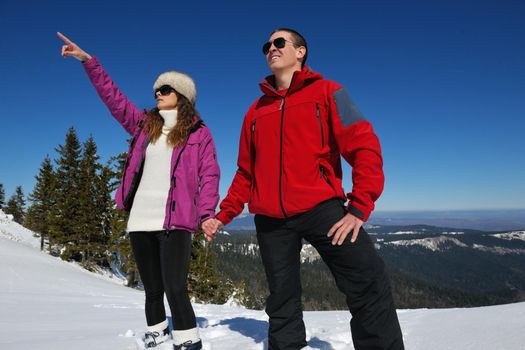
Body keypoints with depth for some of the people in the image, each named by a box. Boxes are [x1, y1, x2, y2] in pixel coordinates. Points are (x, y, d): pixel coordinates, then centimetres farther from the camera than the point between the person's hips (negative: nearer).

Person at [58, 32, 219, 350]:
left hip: (175, 221, -4)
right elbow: (113, 96, 16)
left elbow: (210, 175, -2)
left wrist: (207, 214, -13)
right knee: (152, 287, 15)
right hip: (140, 220, 5)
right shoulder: (145, 124, 15)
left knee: (175, 288, -8)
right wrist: (87, 60, 10)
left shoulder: (199, 133, 3)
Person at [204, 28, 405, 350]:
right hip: (270, 219, 4)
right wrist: (223, 215, 15)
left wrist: (360, 207, -15)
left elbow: (365, 147, -5)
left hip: (320, 207, -3)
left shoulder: (326, 92, 5)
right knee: (282, 302, 10)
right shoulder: (256, 110, 17)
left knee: (369, 281, -16)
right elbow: (246, 172, 21)